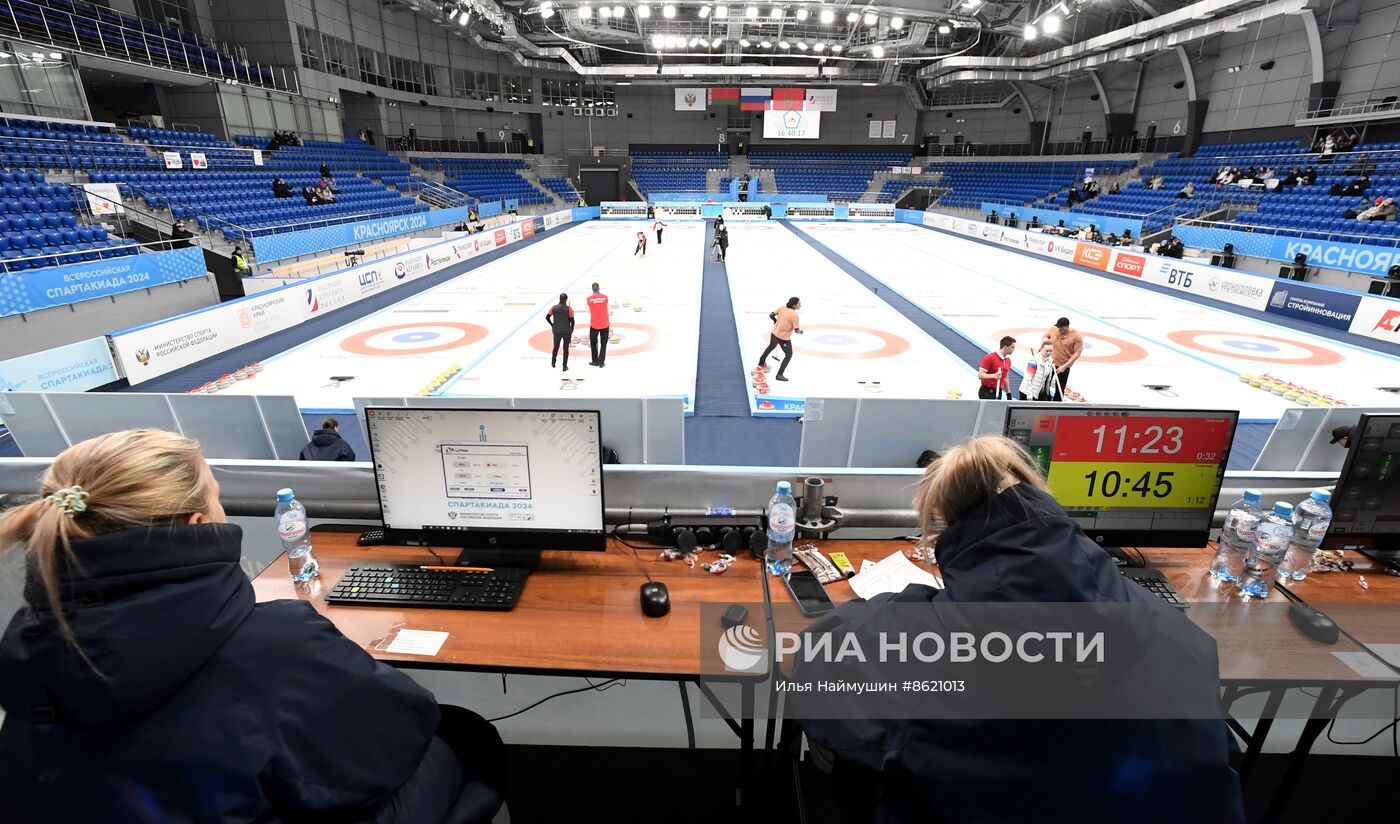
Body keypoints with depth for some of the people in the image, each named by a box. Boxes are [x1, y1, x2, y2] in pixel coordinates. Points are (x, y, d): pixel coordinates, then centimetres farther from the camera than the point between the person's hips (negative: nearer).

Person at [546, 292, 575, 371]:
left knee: (556, 347, 20)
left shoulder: (554, 307, -4)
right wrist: (571, 329, 6)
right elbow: (572, 320, -12)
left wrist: (552, 325, 13)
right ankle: (565, 367, 10)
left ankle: (553, 363, 37)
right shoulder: (569, 309, -11)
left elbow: (547, 317, -1)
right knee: (566, 349, 7)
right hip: (567, 332, -2)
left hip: (557, 331, 2)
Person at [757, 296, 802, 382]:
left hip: (774, 334, 7)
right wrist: (801, 331, 7)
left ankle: (761, 363, 55)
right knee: (789, 355, 12)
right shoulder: (794, 315, -23)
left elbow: (771, 315, 2)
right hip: (784, 338, -7)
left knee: (771, 347, 34)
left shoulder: (782, 308, -6)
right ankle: (779, 375, 9)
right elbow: (797, 330, -16)